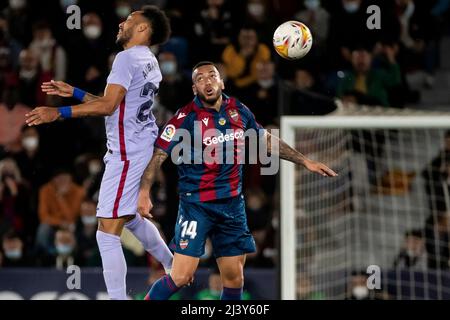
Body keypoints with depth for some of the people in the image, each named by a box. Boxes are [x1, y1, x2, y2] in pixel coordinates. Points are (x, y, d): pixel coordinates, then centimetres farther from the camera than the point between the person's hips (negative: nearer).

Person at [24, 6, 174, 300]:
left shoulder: (128, 58, -14)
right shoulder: (150, 62, 14)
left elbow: (108, 106, -23)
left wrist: (58, 113, -23)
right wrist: (74, 92, 23)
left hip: (127, 153, -10)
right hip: (144, 148, 10)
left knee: (108, 232, -8)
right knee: (131, 218, 29)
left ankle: (118, 297, -9)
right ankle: (174, 267, 37)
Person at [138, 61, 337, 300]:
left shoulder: (238, 111, 5)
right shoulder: (187, 118, -10)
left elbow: (267, 140, 19)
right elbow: (159, 155, -11)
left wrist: (306, 162, 20)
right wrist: (144, 192, -24)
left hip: (232, 204, 5)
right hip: (196, 205, -5)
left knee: (234, 278, 7)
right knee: (182, 276, -13)